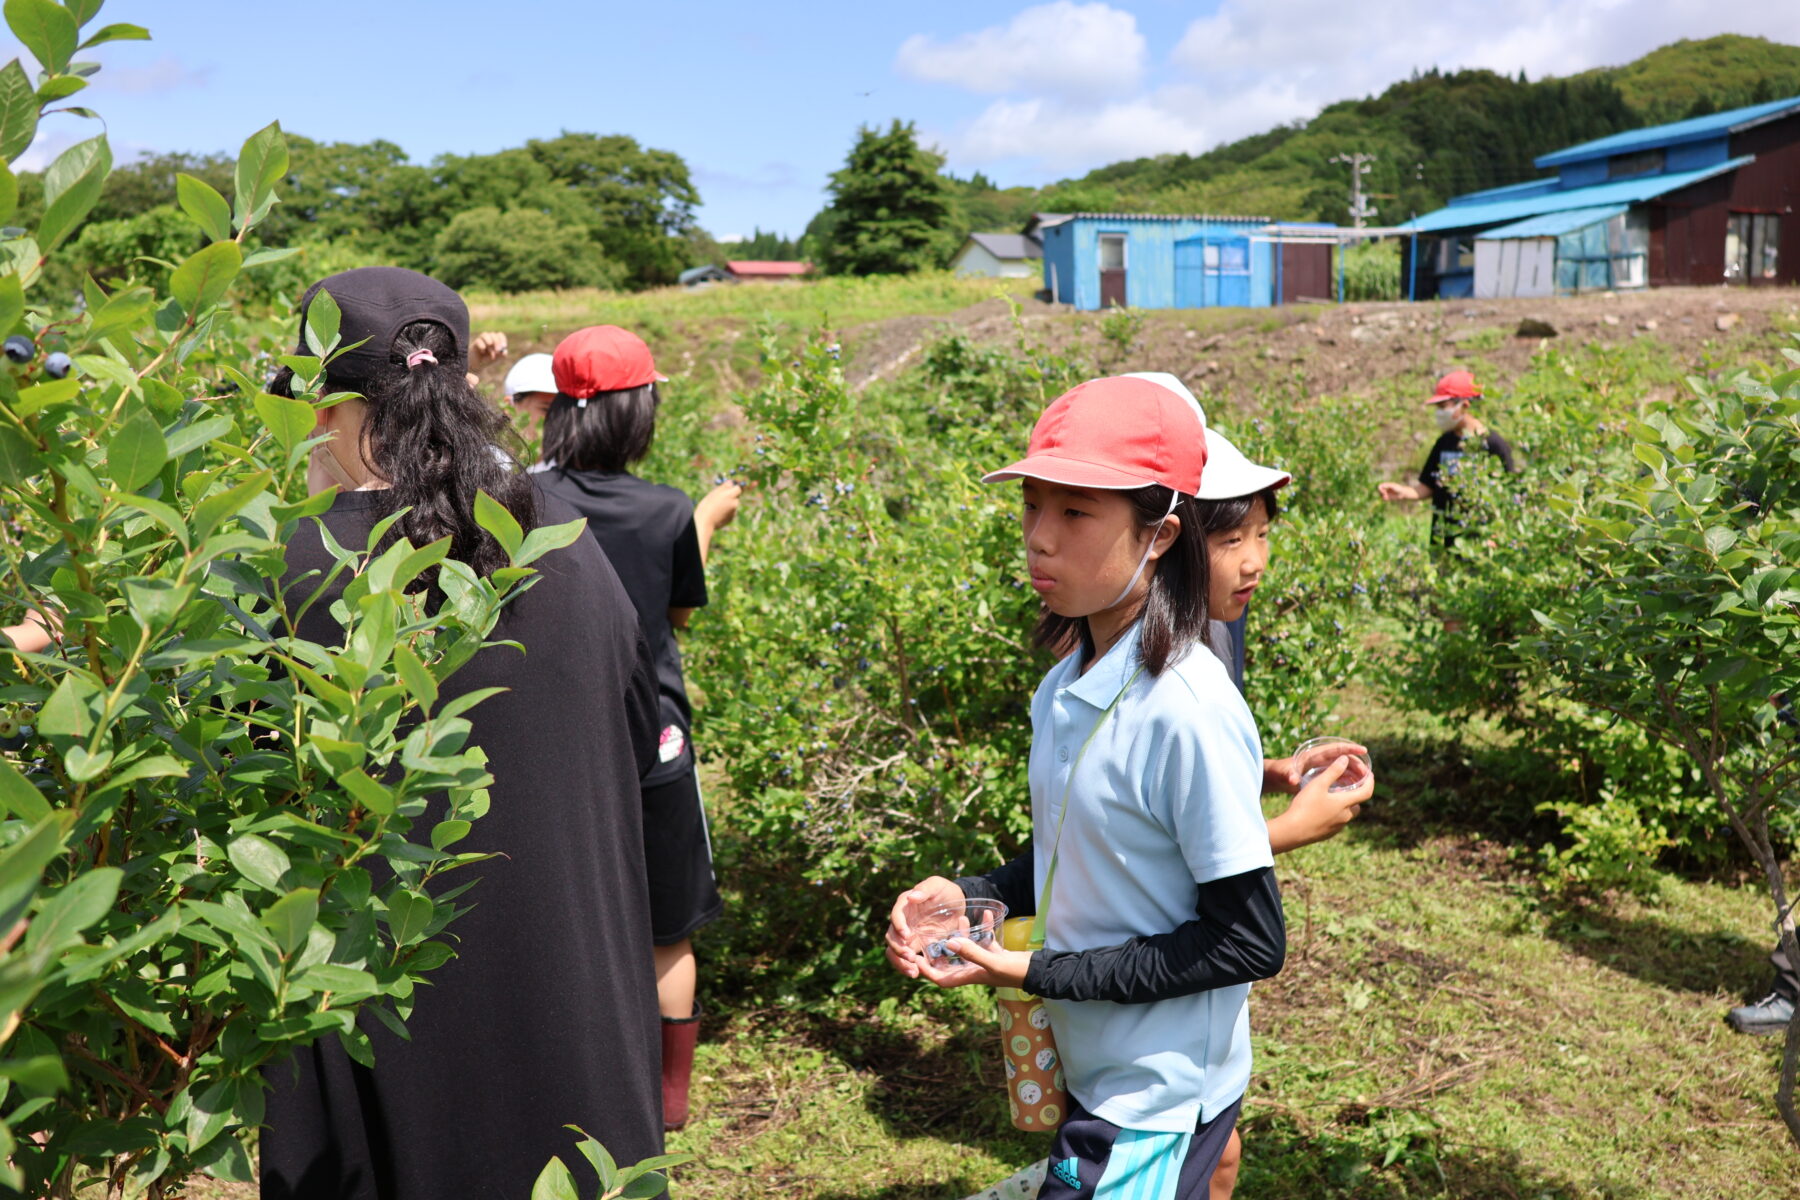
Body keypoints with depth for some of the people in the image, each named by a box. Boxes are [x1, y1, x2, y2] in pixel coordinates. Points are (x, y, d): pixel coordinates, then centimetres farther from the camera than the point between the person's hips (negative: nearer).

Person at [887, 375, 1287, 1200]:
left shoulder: (1186, 710, -25)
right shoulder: (1061, 689, -3)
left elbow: (1250, 942, -19)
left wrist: (1037, 973, -19)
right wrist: (967, 896, -6)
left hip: (1157, 1102, -7)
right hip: (1092, 1071, 7)